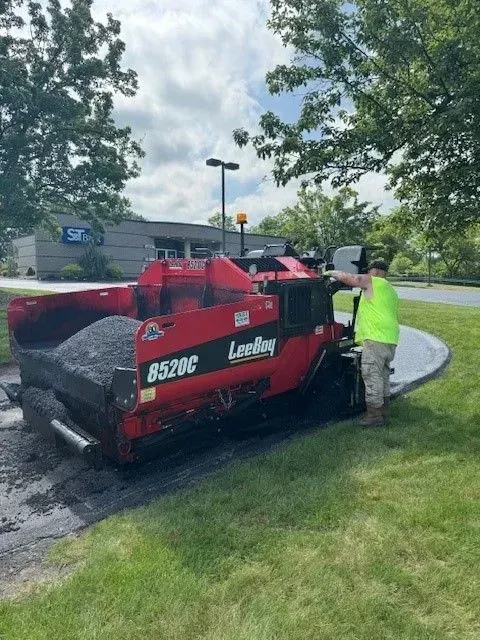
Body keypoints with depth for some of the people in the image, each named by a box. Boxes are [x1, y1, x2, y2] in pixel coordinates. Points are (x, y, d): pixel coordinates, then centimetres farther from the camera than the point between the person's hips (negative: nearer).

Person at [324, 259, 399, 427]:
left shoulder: (372, 282, -2)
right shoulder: (392, 292, 25)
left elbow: (346, 277, -2)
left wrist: (331, 273, 16)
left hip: (375, 338, -9)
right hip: (391, 339, 10)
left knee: (372, 375, -6)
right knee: (383, 375, 17)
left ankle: (374, 414, -4)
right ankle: (384, 410, 25)